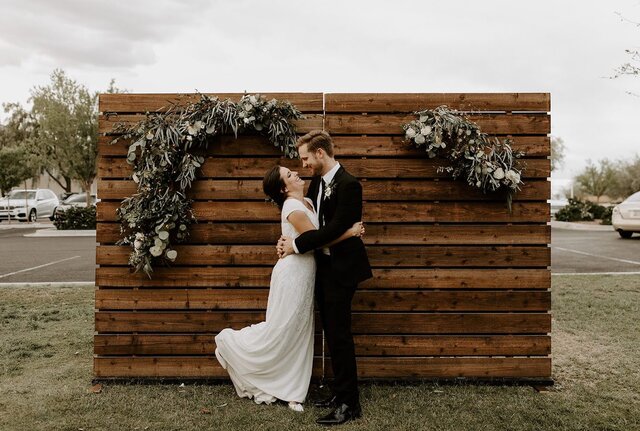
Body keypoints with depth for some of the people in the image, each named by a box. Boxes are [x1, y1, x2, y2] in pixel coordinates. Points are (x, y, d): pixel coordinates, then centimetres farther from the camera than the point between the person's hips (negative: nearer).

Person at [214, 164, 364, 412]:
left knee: (298, 335, 12)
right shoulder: (293, 207, -17)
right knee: (280, 329, 3)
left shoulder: (307, 202, 10)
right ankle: (229, 342, 24)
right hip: (293, 274, -9)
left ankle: (290, 392, 21)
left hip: (304, 275, 9)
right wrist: (350, 232, -11)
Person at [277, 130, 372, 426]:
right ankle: (340, 392, 28)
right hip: (323, 266, 9)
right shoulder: (318, 181, 9)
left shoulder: (348, 184, -18)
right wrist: (288, 239, -3)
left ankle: (349, 404, 8)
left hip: (340, 268, -9)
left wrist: (297, 245, -17)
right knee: (332, 333, 15)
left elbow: (335, 228, -23)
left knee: (339, 334, -3)